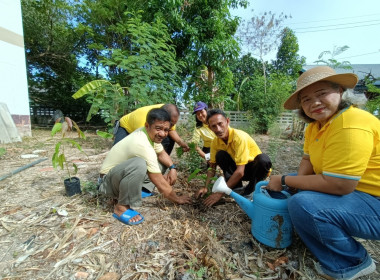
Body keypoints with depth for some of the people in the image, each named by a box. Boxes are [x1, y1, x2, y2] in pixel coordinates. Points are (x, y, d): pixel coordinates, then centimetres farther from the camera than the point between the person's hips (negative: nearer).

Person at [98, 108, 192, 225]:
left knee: (163, 162, 5)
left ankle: (138, 188, 4)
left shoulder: (150, 133, -9)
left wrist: (172, 168, -14)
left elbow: (161, 153, 5)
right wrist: (177, 199, -14)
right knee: (140, 164, -40)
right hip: (109, 180, -9)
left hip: (125, 172, 9)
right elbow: (161, 185, -29)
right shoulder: (143, 146, -33)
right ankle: (121, 207, -19)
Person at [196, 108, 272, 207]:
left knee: (263, 159, -36)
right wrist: (206, 187, -17)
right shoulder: (215, 142, -12)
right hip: (237, 168, 4)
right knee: (220, 155, -20)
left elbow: (240, 171, -34)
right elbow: (212, 167, -4)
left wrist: (221, 193, -32)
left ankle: (250, 191, -11)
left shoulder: (239, 137, -31)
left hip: (258, 169, -4)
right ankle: (237, 188, -9)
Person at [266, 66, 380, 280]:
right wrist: (296, 185, -11)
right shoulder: (316, 125, 3)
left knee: (303, 204, -29)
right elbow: (308, 159, 9)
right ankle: (335, 261, 15)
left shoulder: (350, 127, -26)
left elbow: (338, 185, -29)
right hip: (353, 195, 9)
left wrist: (285, 181, -19)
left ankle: (354, 262, 1)